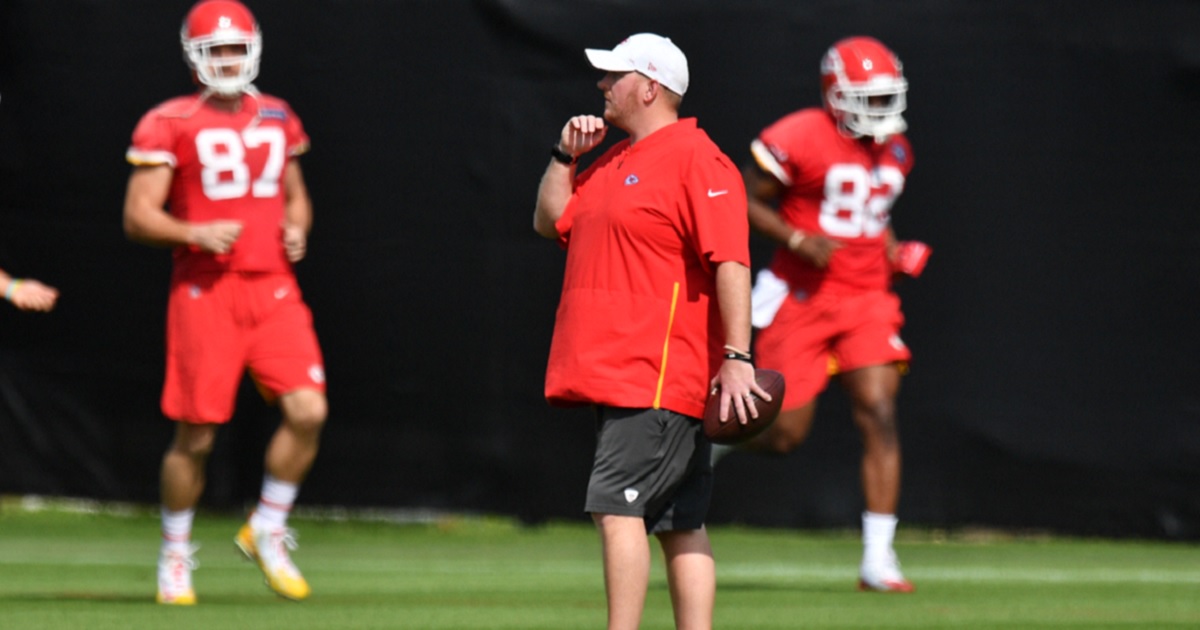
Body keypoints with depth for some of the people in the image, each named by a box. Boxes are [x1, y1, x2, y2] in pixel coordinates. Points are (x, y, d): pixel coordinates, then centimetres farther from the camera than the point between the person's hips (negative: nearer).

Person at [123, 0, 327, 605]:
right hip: (205, 289, -4)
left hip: (273, 288, 4)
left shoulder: (277, 119, 13)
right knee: (195, 435, -2)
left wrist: (297, 229, 4)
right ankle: (175, 556, 19)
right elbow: (138, 217, -3)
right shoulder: (169, 124, -2)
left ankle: (267, 531, 8)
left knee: (308, 411, -12)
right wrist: (195, 234, -19)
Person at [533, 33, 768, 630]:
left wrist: (737, 357, -25)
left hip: (659, 375, -9)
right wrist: (565, 155, 14)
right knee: (679, 525, 9)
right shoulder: (613, 161, 19)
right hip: (611, 373, 9)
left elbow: (732, 262, -18)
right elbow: (551, 220, 28)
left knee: (617, 506, -16)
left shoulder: (696, 160, -11)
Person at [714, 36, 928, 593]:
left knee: (879, 416, -12)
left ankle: (878, 560, -10)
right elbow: (747, 202, -7)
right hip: (802, 298, -5)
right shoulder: (797, 139, -13)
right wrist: (800, 242, -19)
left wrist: (891, 251, 8)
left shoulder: (895, 152, 9)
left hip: (866, 301, 5)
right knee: (784, 433, -3)